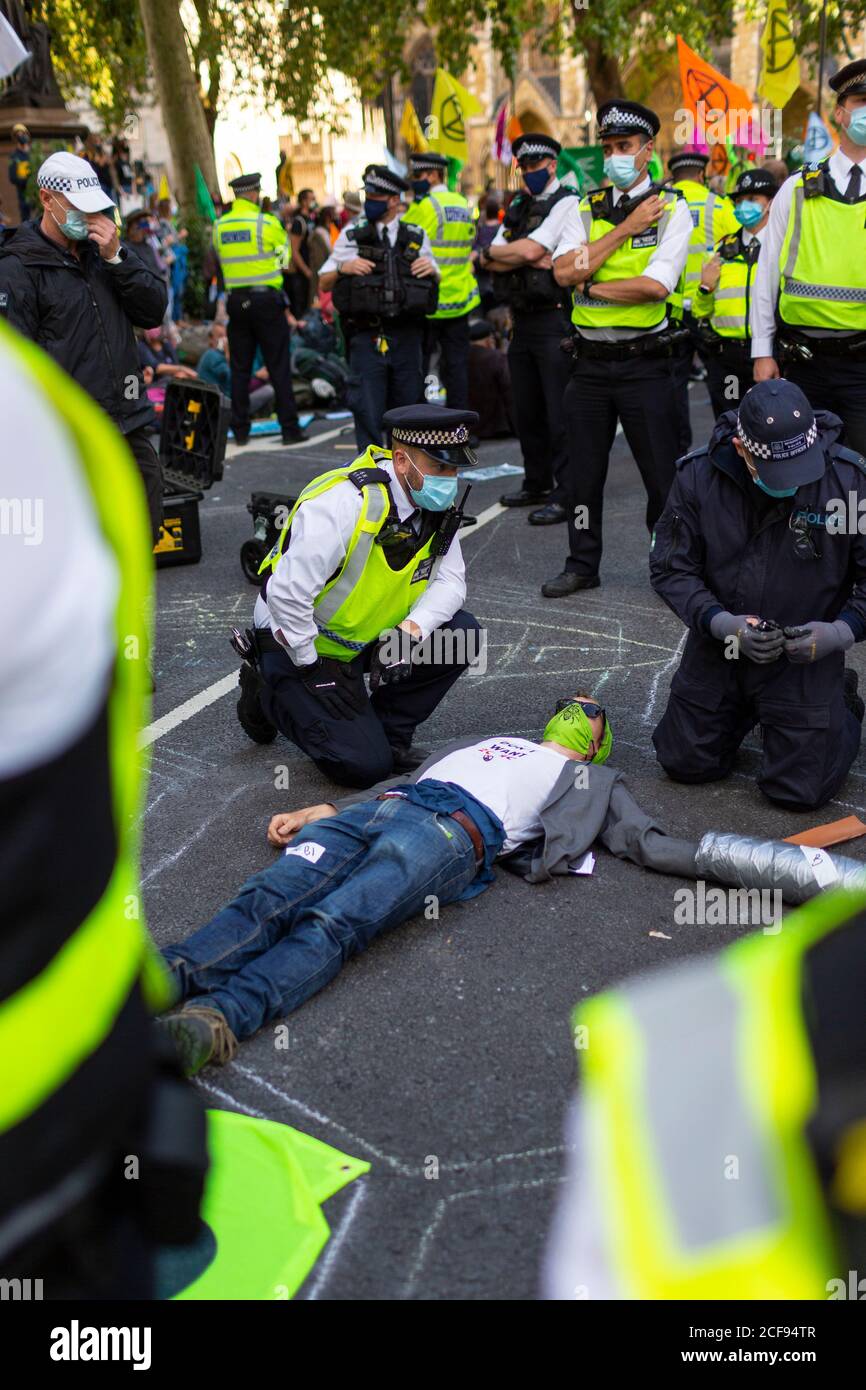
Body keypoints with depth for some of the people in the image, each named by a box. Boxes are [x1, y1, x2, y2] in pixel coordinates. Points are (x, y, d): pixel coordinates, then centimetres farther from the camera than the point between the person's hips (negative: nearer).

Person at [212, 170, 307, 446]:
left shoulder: (219, 226, 5)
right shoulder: (267, 222, -7)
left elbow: (221, 258, 13)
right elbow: (284, 255, 2)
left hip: (236, 300, 4)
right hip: (266, 299, -4)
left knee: (240, 369, 9)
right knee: (279, 368, 0)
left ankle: (240, 430, 10)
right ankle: (290, 428, 1)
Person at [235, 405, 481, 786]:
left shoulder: (437, 506, -6)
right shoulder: (343, 503, -30)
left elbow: (450, 580, -4)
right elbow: (287, 593, -31)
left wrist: (410, 631, -22)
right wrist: (312, 667, -22)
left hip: (364, 637, 7)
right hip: (298, 641, -7)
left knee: (460, 634, -13)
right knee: (364, 764, -13)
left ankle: (388, 733, 3)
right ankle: (268, 693, 9)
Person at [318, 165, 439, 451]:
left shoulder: (417, 237, 13)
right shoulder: (351, 235, 9)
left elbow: (436, 283, 22)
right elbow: (324, 283, 10)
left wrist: (431, 269, 0)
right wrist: (342, 267, -9)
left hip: (408, 335, 2)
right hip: (367, 338, -2)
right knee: (367, 411, -6)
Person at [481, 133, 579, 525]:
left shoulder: (567, 202, -4)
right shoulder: (517, 207, 18)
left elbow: (531, 249, -16)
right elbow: (488, 260, 7)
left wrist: (494, 252, 0)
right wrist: (528, 258, -8)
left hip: (554, 319, -8)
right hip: (521, 319, 8)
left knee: (560, 412, -6)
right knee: (527, 410, 14)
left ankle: (565, 495, -1)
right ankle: (537, 484, 25)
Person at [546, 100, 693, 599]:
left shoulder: (672, 209, 0)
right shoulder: (587, 208, 11)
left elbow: (656, 285, -16)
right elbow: (564, 271, -7)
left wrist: (591, 285, -7)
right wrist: (626, 228, -9)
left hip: (645, 363, -4)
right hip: (590, 362, 4)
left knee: (663, 473, 1)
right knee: (584, 470, 11)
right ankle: (583, 565, 24)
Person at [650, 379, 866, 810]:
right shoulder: (697, 476, -14)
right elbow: (670, 568, -7)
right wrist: (723, 624, -22)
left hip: (806, 653, -2)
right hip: (718, 646, 3)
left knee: (800, 789, -1)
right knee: (684, 763, 11)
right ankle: (745, 711, 40)